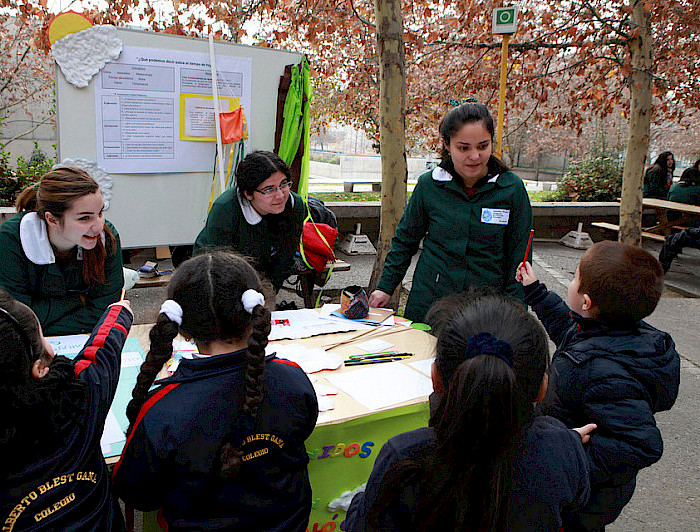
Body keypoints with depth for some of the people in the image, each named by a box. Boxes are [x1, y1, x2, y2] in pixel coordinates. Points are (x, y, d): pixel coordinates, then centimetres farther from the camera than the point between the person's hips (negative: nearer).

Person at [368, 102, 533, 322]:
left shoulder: (512, 188, -5)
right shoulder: (428, 185, -3)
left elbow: (519, 257, 1)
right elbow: (405, 240, 10)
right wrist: (386, 286, 8)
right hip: (427, 305, 1)